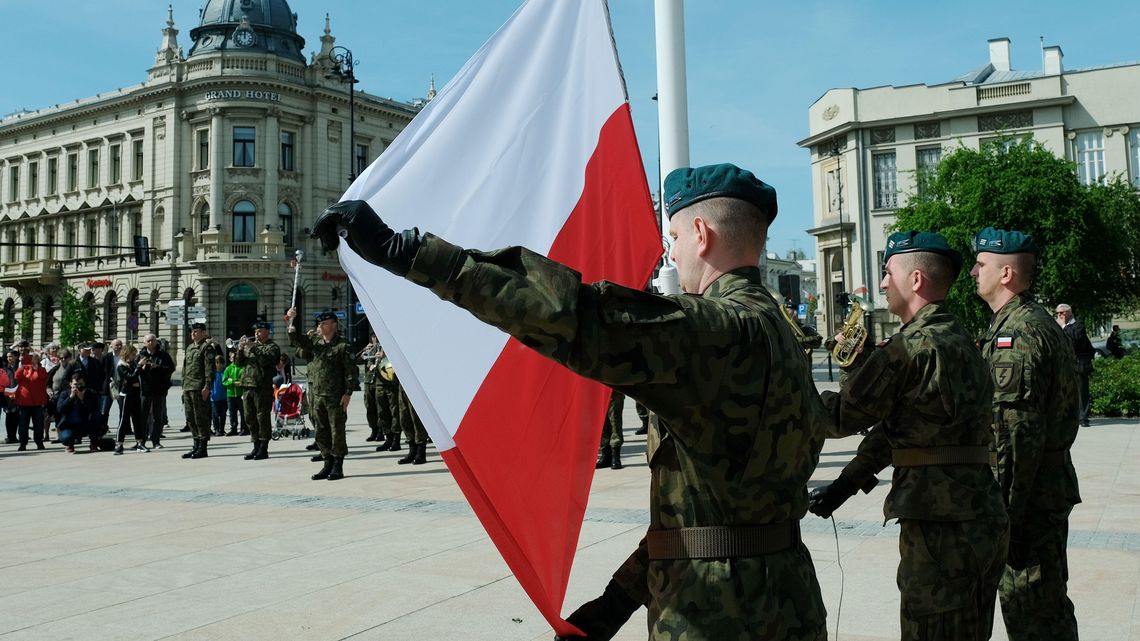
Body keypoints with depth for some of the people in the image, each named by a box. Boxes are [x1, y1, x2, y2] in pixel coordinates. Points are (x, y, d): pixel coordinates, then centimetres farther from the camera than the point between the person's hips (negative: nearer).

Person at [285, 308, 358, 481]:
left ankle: (338, 467, 6)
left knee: (337, 431, -1)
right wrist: (291, 322, -10)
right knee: (321, 432, 10)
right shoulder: (314, 344, 14)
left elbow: (351, 371, -9)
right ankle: (327, 464, 20)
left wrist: (348, 393, -15)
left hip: (335, 397, -6)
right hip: (316, 395, 6)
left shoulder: (342, 346, -5)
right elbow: (296, 339, 6)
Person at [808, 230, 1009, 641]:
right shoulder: (960, 342, 16)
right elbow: (893, 426, 16)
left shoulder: (912, 348, -15)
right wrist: (845, 484, 16)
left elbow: (843, 416, -11)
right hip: (980, 522, 10)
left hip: (941, 526, -9)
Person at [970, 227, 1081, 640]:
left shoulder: (1017, 334, -19)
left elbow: (1019, 435, -23)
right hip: (1050, 489, 11)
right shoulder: (1036, 323, 15)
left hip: (1029, 497, -11)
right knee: (1049, 602, 19)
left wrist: (1007, 511, -21)